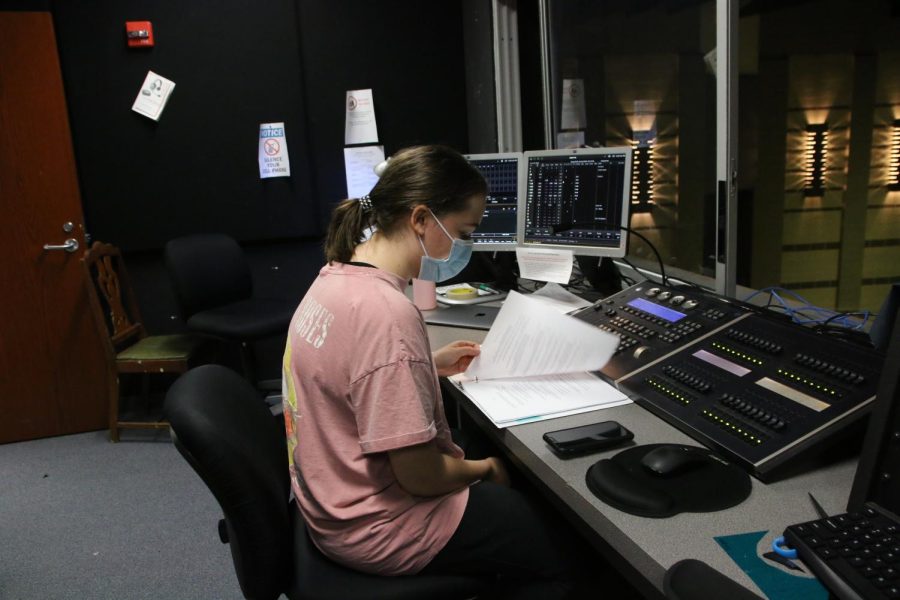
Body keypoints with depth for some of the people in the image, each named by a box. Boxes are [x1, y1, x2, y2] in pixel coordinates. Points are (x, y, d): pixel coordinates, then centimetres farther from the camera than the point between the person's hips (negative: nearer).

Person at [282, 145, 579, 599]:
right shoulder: (388, 314, -32)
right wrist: (483, 469, -7)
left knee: (518, 500, 25)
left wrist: (429, 365, 8)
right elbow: (420, 475, -26)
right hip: (377, 527, -9)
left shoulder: (336, 277, -3)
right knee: (559, 549, 10)